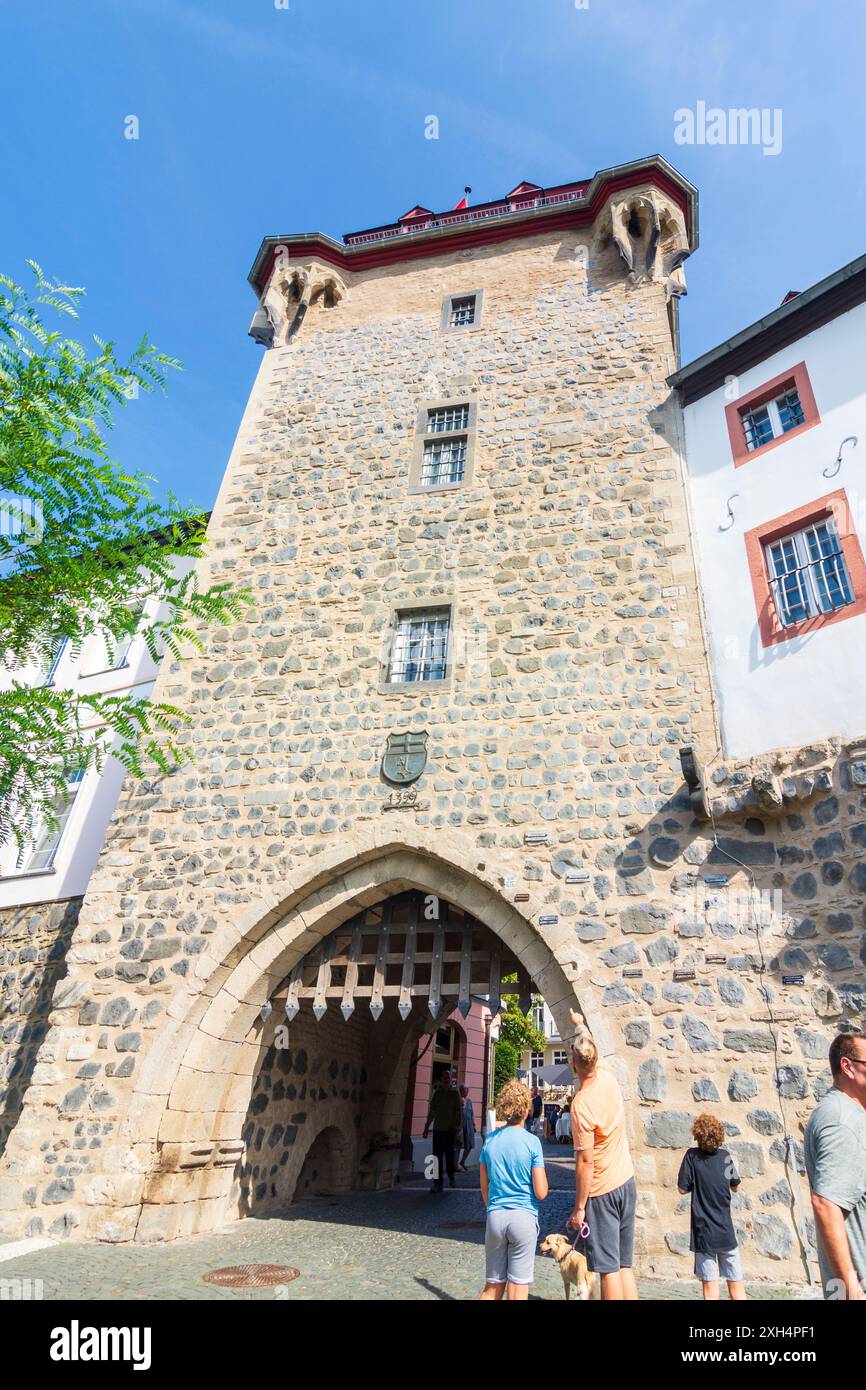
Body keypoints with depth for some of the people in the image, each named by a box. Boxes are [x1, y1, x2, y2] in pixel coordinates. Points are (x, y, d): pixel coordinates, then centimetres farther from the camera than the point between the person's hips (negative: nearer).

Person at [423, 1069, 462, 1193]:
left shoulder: (455, 1093, -2)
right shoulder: (437, 1093, 8)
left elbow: (459, 1112, -5)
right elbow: (432, 1112, 15)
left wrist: (458, 1129, -11)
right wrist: (427, 1127, 13)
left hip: (450, 1128, -3)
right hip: (438, 1128, 3)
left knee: (449, 1154, 4)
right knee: (437, 1156, 0)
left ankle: (451, 1177, 29)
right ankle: (437, 1183, 7)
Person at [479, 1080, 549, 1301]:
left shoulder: (490, 1140, 3)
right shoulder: (532, 1142, -9)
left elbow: (484, 1187, 11)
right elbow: (541, 1192, -9)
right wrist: (542, 1172, 10)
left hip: (494, 1216, 4)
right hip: (523, 1216, -3)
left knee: (492, 1287, 16)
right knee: (517, 1290, 7)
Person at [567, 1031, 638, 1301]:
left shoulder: (581, 1104, -25)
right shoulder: (609, 1077, -7)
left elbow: (585, 1161, -21)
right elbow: (595, 1066, 20)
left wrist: (579, 1208, -13)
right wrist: (585, 1035, 29)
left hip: (602, 1191, -7)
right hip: (627, 1182, 7)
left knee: (608, 1269, 3)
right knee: (625, 1266, 15)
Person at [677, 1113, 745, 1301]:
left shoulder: (692, 1155, -11)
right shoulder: (725, 1155, -3)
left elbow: (682, 1189, -9)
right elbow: (735, 1187, 11)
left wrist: (698, 1183, 8)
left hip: (703, 1232, -3)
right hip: (726, 1231, 3)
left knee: (710, 1287, 2)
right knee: (736, 1284, 15)